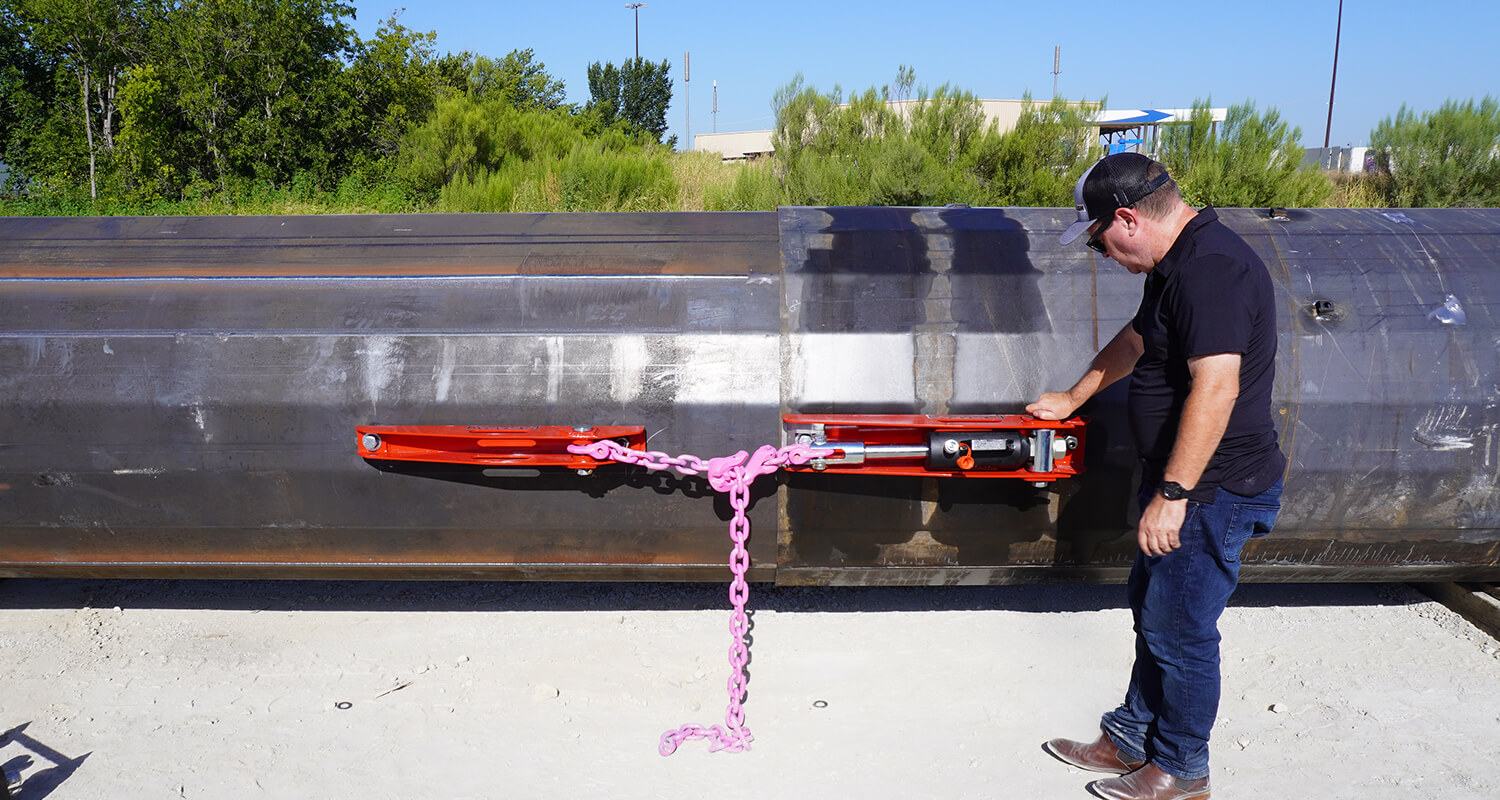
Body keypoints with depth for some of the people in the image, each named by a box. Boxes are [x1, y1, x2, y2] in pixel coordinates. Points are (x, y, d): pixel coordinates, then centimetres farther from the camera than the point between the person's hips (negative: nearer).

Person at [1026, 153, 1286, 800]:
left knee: (1181, 632, 3)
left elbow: (1215, 387, -31)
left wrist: (1172, 493, -30)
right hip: (1178, 480, 10)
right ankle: (1130, 739, 34)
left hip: (1212, 491, -10)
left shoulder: (1212, 269, -23)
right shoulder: (1175, 263, 12)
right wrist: (1072, 398, 37)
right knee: (1152, 611, 19)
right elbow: (1136, 341, 28)